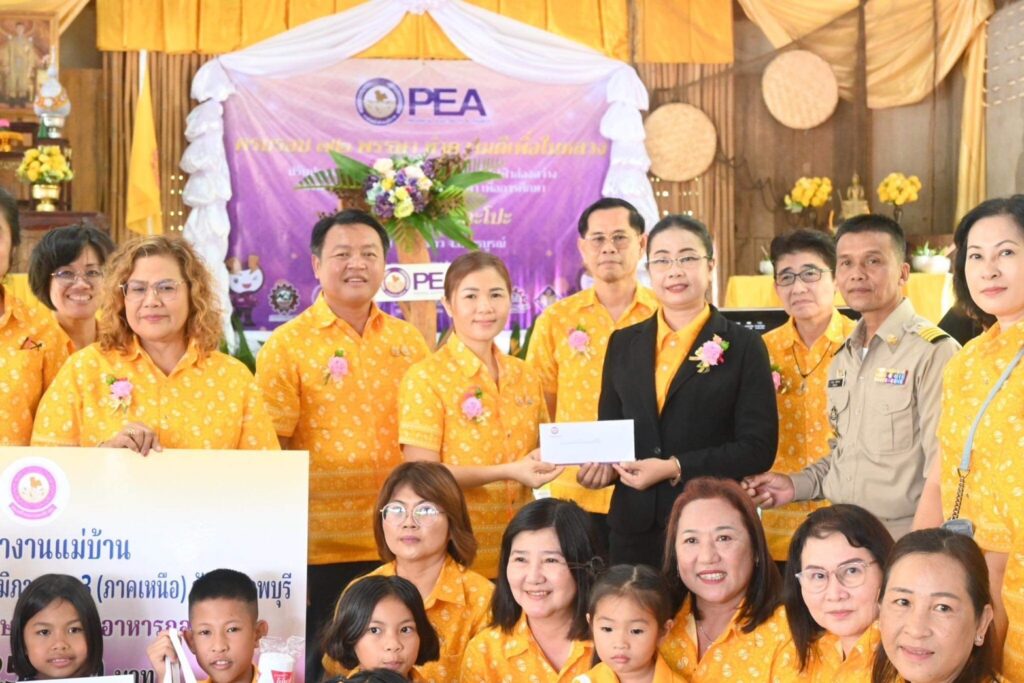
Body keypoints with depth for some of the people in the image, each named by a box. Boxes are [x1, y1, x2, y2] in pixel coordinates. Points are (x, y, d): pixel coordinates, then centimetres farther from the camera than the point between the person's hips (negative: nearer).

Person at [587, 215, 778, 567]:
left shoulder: (743, 346, 0)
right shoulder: (623, 344, 12)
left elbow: (759, 448, -6)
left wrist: (674, 468, -14)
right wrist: (604, 464, -5)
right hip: (634, 525, 3)